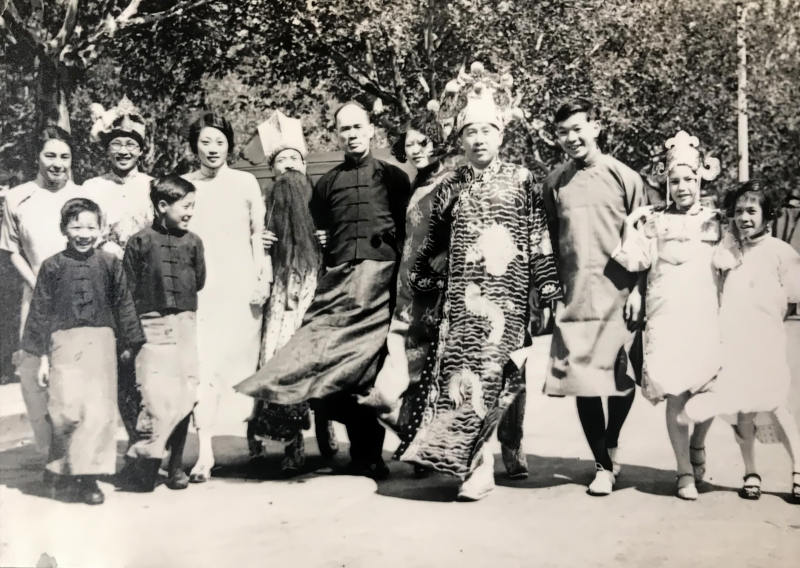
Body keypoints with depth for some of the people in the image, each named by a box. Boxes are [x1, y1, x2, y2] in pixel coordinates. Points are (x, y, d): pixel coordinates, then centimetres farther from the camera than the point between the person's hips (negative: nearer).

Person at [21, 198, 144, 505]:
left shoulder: (110, 263, 5)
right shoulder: (52, 266, 3)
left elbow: (123, 304, 10)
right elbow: (41, 312, 5)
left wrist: (128, 344, 10)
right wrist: (42, 357, 2)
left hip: (101, 343, 1)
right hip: (64, 342, -1)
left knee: (99, 412, -2)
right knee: (67, 411, -8)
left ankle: (87, 476, 8)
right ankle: (59, 468, 15)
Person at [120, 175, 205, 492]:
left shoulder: (192, 242, 7)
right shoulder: (140, 242, -1)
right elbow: (127, 290, -1)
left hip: (185, 324, 3)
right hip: (151, 326, -3)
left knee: (185, 395, 3)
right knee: (156, 397, -11)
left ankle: (176, 464, 15)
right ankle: (140, 462, 2)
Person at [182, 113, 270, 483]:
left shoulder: (245, 183, 6)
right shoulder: (184, 185, 6)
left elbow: (258, 235, 7)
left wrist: (261, 279, 0)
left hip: (239, 283, 0)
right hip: (199, 284, 0)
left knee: (242, 357, 4)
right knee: (203, 364, -8)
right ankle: (204, 452, -8)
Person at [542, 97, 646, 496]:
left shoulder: (623, 177, 0)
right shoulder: (554, 182, 7)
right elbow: (549, 240, 11)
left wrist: (637, 289, -5)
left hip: (618, 295, -2)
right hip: (574, 296, 2)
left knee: (621, 378, 4)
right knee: (581, 381, 0)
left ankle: (611, 444, 31)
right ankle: (603, 465, 13)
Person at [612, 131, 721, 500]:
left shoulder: (714, 221, 13)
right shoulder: (655, 221, 8)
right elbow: (634, 261, -3)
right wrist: (631, 227, -8)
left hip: (707, 315, 2)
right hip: (668, 315, -1)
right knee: (676, 393, -3)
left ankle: (698, 445, 27)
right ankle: (685, 471, 8)